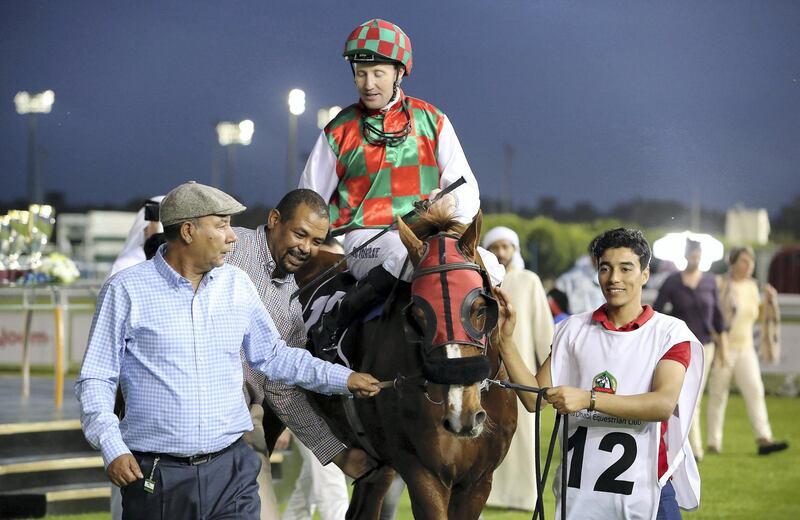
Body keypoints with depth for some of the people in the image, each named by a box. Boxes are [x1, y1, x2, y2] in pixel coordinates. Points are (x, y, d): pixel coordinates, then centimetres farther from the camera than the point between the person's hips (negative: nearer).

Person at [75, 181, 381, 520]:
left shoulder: (237, 285, 8)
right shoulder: (126, 290, -3)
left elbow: (273, 356, 20)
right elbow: (95, 379, -1)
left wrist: (344, 380, 16)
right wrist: (112, 449, -14)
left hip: (230, 470, 3)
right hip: (155, 476, -3)